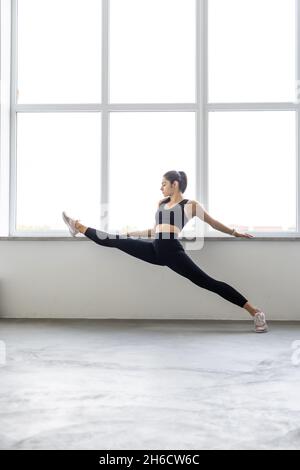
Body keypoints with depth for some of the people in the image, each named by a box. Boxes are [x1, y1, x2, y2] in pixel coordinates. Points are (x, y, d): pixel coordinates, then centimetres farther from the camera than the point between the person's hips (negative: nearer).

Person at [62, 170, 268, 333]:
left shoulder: (191, 204, 5)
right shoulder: (161, 203, 22)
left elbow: (213, 223, 14)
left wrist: (235, 233, 16)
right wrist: (130, 233, 35)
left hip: (173, 251, -6)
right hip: (156, 250, 6)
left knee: (208, 283, -14)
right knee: (116, 240, 6)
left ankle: (256, 312, -12)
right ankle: (79, 227, 24)